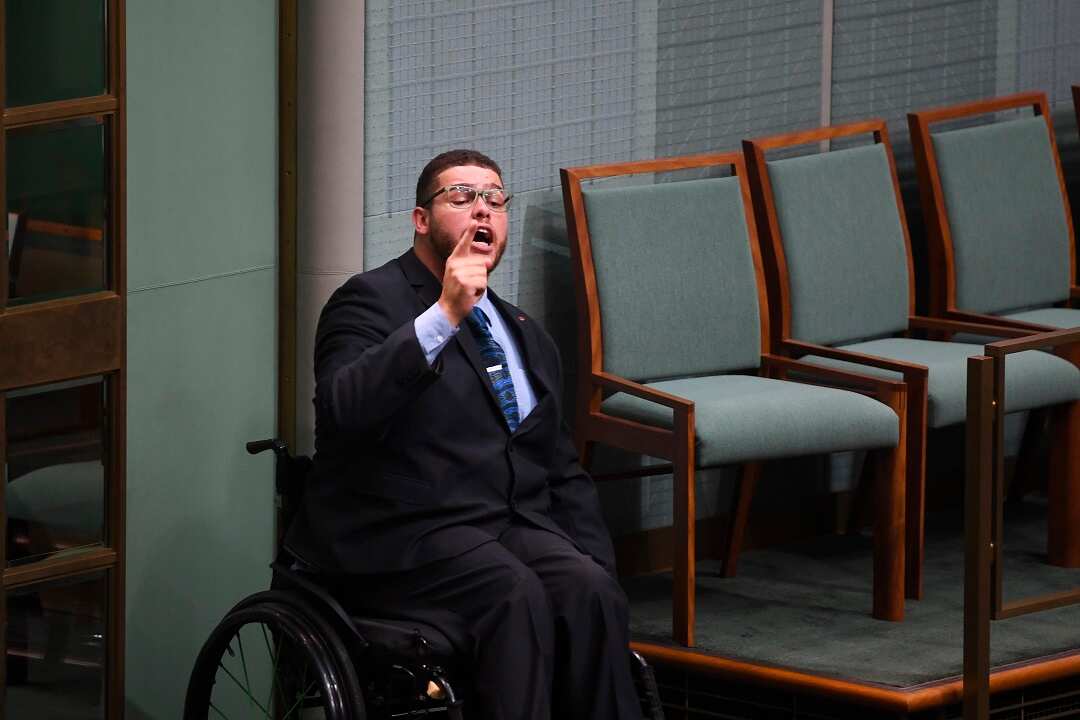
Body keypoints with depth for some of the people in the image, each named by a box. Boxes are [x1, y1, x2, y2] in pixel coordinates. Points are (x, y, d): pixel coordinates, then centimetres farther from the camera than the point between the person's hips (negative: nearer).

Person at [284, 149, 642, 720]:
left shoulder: (528, 337, 23)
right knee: (516, 595, -33)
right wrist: (443, 317, -23)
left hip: (519, 527, 6)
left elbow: (564, 474, 25)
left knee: (587, 591, -26)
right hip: (402, 539, -6)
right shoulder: (372, 301, 1)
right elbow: (341, 411, -19)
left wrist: (597, 564, 7)